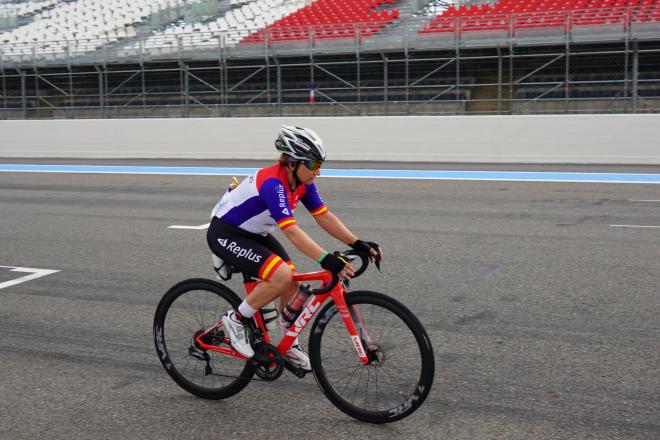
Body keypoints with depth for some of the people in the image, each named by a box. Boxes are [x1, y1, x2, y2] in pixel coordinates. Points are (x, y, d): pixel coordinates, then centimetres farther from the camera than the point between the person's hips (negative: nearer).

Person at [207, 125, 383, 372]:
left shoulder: (302, 182, -6)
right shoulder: (272, 183, -32)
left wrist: (358, 244, -14)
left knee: (292, 283, -1)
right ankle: (236, 320, -6)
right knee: (281, 276, -25)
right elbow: (291, 231, -40)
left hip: (254, 234, 9)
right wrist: (327, 260, -48)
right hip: (225, 235, -8)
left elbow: (325, 217, -4)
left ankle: (290, 345, 16)